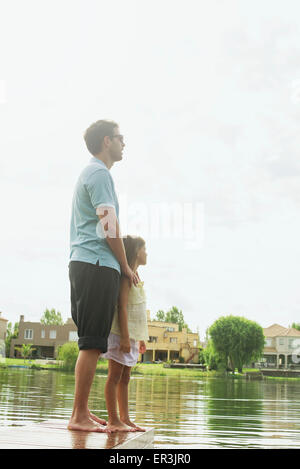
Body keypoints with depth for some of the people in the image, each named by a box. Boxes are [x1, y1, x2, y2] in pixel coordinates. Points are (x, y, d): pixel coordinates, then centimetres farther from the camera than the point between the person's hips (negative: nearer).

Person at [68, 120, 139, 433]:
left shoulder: (89, 173, 26)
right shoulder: (99, 173, -6)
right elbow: (109, 227, -13)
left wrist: (120, 266, 21)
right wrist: (126, 267, -3)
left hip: (84, 265, 10)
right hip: (97, 265, -10)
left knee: (92, 343, 10)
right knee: (92, 343, -9)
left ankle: (82, 412, 14)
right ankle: (79, 415, -6)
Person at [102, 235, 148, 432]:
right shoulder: (126, 276, -11)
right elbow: (122, 307, -19)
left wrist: (140, 338, 21)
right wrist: (125, 337, -24)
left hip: (132, 335, 9)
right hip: (121, 334, -9)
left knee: (125, 378, 11)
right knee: (115, 376, -4)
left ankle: (125, 418, 16)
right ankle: (113, 420, -1)